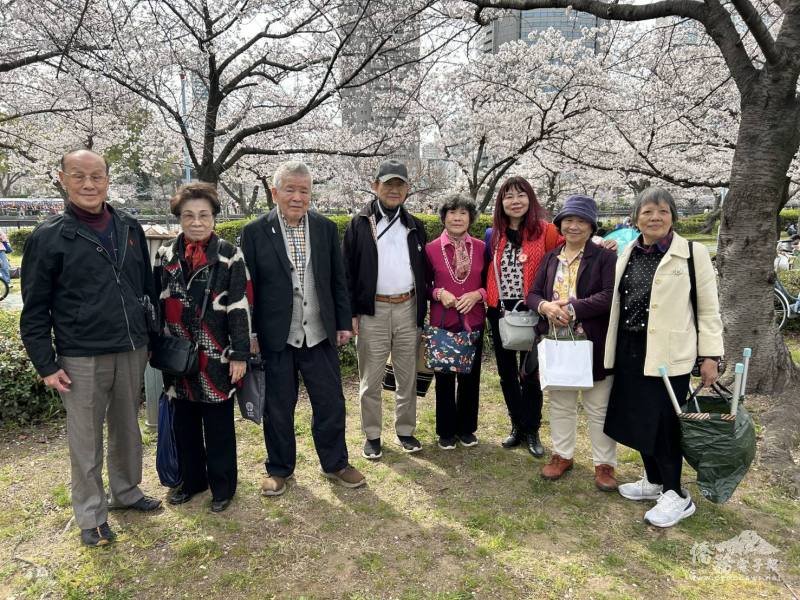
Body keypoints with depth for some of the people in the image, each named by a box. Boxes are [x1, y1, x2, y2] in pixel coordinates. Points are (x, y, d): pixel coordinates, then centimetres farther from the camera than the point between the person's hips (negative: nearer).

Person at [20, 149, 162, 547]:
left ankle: (126, 492, 36)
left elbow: (148, 287, 13)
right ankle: (91, 517, 24)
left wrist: (152, 336, 13)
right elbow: (35, 310, -4)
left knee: (127, 429, 17)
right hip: (81, 358, -4)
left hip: (132, 351, 4)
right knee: (85, 440, 8)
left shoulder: (130, 229, 5)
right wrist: (46, 365, -6)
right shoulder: (49, 237, -6)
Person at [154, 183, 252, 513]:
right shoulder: (165, 254, 6)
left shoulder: (229, 255, -6)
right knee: (183, 423, 15)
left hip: (215, 357, -4)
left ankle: (222, 486, 23)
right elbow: (156, 303, 11)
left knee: (218, 426, 7)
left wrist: (240, 354, -11)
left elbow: (240, 308, -9)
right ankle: (191, 480, 33)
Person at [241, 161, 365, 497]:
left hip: (320, 335, 2)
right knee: (278, 407, 11)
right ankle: (279, 469, 31)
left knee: (331, 403, 10)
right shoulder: (254, 232, -4)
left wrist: (343, 323, 5)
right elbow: (248, 287, -3)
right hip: (275, 338, -2)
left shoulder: (326, 228, 4)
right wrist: (249, 334, -5)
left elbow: (338, 281, 7)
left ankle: (335, 463, 30)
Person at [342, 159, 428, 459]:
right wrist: (351, 312, -7)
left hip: (408, 308, 3)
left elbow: (423, 270, 13)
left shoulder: (415, 226, 11)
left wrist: (422, 310, 6)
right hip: (372, 310, -3)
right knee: (371, 378, 5)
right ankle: (372, 435, 19)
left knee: (407, 376, 11)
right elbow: (347, 271, -1)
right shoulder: (359, 224, 1)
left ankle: (406, 430, 26)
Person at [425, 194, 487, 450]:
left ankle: (466, 428, 30)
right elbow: (424, 285, 4)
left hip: (473, 322, 2)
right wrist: (439, 293, -15)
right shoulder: (431, 248, -4)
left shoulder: (481, 248, 2)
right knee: (444, 378, 9)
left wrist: (477, 294, -11)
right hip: (442, 322, -2)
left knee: (470, 377, 12)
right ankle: (446, 431, 26)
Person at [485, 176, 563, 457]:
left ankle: (531, 431, 23)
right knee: (506, 372, 13)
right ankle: (518, 426, 31)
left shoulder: (545, 231, -7)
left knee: (530, 373, 5)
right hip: (499, 311, 5)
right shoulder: (493, 235, 6)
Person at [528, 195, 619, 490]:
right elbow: (533, 294, 7)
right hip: (556, 345, 5)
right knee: (560, 404, 17)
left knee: (599, 409, 8)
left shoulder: (605, 257, -6)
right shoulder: (550, 258, 10)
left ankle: (604, 464, 23)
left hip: (594, 346, -4)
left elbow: (610, 296, -17)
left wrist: (571, 309, -23)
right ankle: (562, 455, 34)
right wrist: (545, 306, -15)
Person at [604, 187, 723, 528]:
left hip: (669, 352, -5)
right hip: (630, 350, 5)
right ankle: (654, 481, 32)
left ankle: (676, 495, 17)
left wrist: (710, 356, -8)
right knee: (638, 418, 13)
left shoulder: (693, 253, -5)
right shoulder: (627, 254, 9)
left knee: (663, 422, 0)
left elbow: (708, 309, -4)